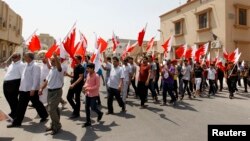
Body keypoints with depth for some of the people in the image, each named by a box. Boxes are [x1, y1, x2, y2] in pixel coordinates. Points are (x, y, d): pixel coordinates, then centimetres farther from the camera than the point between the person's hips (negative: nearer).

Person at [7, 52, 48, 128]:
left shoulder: (35, 66, -15)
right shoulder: (27, 65, 13)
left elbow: (36, 78, -20)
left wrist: (33, 89, -23)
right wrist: (21, 87, 18)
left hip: (32, 90, -8)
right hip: (24, 89, 8)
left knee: (36, 104, 8)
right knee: (20, 106, 10)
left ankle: (44, 116, 29)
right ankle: (17, 122, 19)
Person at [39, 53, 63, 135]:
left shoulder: (59, 69, -12)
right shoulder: (51, 69, 13)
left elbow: (59, 66, -38)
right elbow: (47, 80, 16)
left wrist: (55, 56, -52)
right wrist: (41, 88, 6)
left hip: (56, 91, -8)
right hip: (50, 91, 8)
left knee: (51, 110, -9)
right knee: (53, 109, 17)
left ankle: (57, 126, 9)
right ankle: (54, 125, 31)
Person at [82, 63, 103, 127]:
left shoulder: (96, 76, -16)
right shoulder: (88, 74, 6)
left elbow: (97, 86, -17)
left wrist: (89, 88, -23)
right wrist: (84, 87, -4)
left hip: (94, 94, -7)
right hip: (88, 94, 7)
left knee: (93, 107, -2)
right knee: (86, 107, 7)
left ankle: (100, 113, 30)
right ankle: (88, 121, 19)